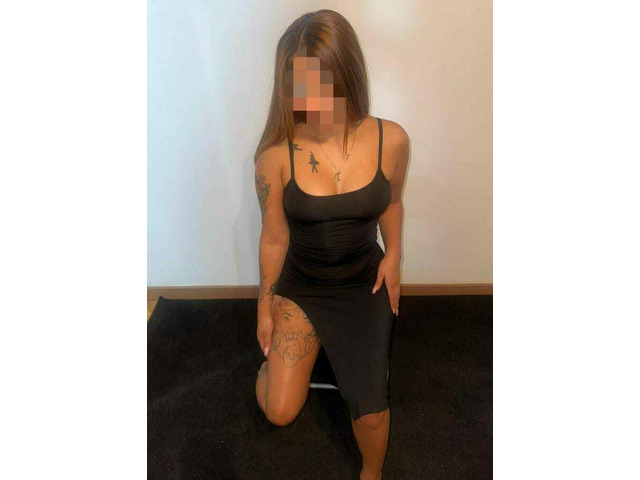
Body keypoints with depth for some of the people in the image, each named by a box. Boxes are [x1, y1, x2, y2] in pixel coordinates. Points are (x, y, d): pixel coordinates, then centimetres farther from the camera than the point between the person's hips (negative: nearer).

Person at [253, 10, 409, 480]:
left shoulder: (391, 140, -14)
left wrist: (393, 256, -4)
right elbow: (274, 237, -6)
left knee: (370, 405, -7)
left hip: (365, 282, 1)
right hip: (299, 284, 0)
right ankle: (275, 357, 32)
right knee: (279, 410, -7)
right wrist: (265, 306, 2)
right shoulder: (276, 153, -18)